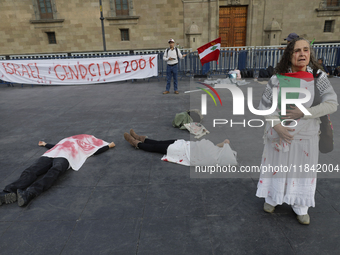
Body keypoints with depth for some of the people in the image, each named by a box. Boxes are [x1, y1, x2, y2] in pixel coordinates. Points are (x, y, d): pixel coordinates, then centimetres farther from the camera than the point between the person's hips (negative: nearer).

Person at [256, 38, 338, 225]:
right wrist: (277, 126, -18)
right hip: (279, 134, -1)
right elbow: (264, 106, -6)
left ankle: (300, 207, 36)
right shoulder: (277, 79, -9)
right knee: (276, 166, 14)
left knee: (302, 170, 13)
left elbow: (331, 104, -11)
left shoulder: (318, 76, -7)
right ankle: (272, 198, 39)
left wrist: (304, 113, -23)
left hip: (305, 136, 1)